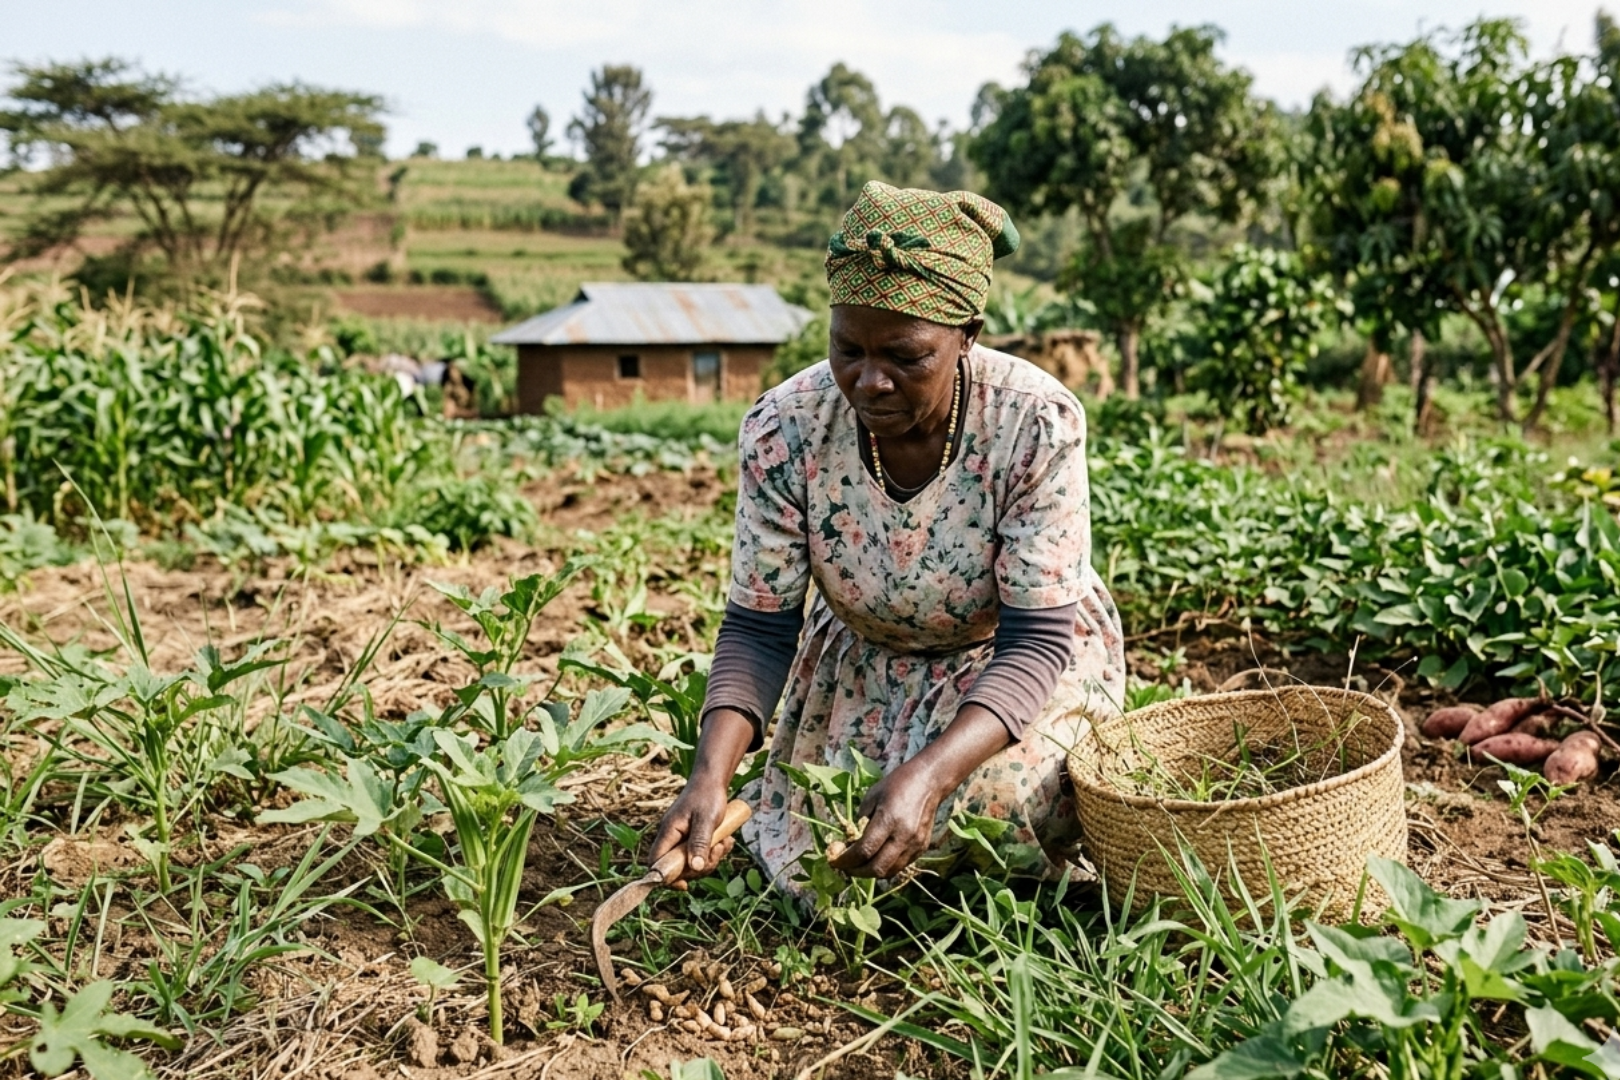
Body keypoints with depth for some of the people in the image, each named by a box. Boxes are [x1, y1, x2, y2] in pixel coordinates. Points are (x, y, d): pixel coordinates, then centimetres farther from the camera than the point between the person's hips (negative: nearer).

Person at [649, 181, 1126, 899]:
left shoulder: (1038, 425, -29)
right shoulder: (783, 430, -22)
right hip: (863, 664, 2)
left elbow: (1036, 640, -28)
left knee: (986, 797, -29)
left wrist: (928, 775, -44)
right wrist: (711, 774, -34)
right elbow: (759, 629, -16)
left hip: (1025, 661, -2)